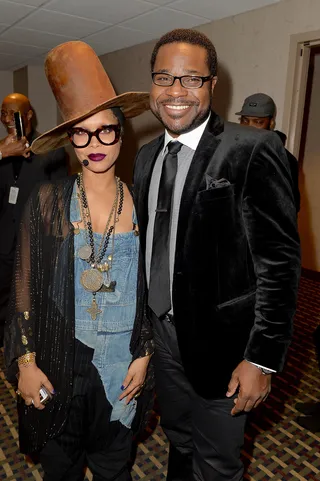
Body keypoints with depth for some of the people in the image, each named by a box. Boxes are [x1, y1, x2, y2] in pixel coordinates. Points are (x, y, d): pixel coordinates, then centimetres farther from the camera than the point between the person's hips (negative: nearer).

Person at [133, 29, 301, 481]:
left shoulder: (252, 150, -17)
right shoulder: (147, 156, 5)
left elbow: (279, 260, -17)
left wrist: (262, 359, -17)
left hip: (220, 340, -6)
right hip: (163, 330, 6)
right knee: (178, 440, 29)